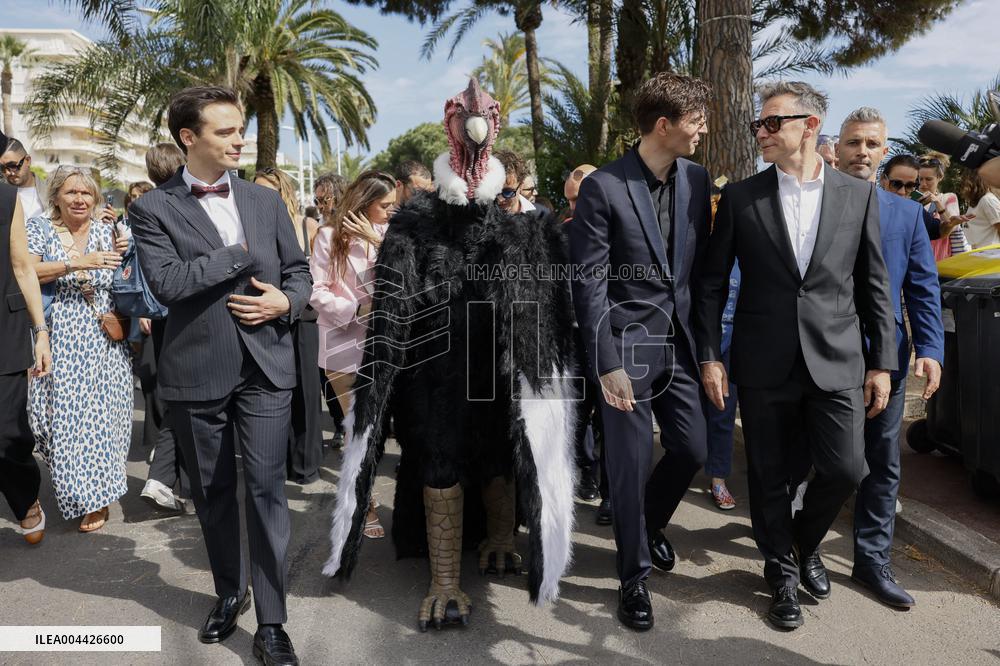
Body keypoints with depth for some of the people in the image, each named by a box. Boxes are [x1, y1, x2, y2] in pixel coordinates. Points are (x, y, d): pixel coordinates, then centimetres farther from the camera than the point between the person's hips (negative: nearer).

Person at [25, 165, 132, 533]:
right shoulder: (39, 228, 4)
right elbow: (27, 272, -12)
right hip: (59, 341, -1)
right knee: (63, 414, 0)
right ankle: (80, 491, 20)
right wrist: (76, 263, -22)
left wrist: (122, 256, -5)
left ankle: (97, 499, 13)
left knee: (100, 413, 1)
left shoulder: (107, 231, 9)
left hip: (104, 340, 1)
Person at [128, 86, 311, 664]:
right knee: (213, 492, 14)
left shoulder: (267, 201, 9)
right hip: (197, 370, -1)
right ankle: (230, 593, 35)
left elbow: (299, 270, 12)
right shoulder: (154, 209, -1)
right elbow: (166, 283, -15)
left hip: (266, 366, 1)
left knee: (267, 491, -2)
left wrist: (286, 301, -9)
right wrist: (240, 253, -12)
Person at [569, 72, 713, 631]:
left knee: (692, 450, 11)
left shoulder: (697, 179, 6)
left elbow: (702, 265, 11)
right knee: (632, 463, 3)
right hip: (628, 346, -5)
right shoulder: (603, 188, -11)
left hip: (679, 342, 6)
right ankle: (635, 573, 24)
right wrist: (608, 364, -16)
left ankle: (650, 524, 41)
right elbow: (590, 283, -12)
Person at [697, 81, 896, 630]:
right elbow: (712, 282, 2)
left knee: (845, 469, 0)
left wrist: (882, 362, 3)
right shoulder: (739, 197, 0)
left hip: (836, 360, 1)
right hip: (764, 363, 0)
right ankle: (782, 569, 32)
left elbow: (874, 285, 6)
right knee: (769, 476, 8)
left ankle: (805, 542, 32)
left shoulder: (858, 195, 4)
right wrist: (710, 356, -3)